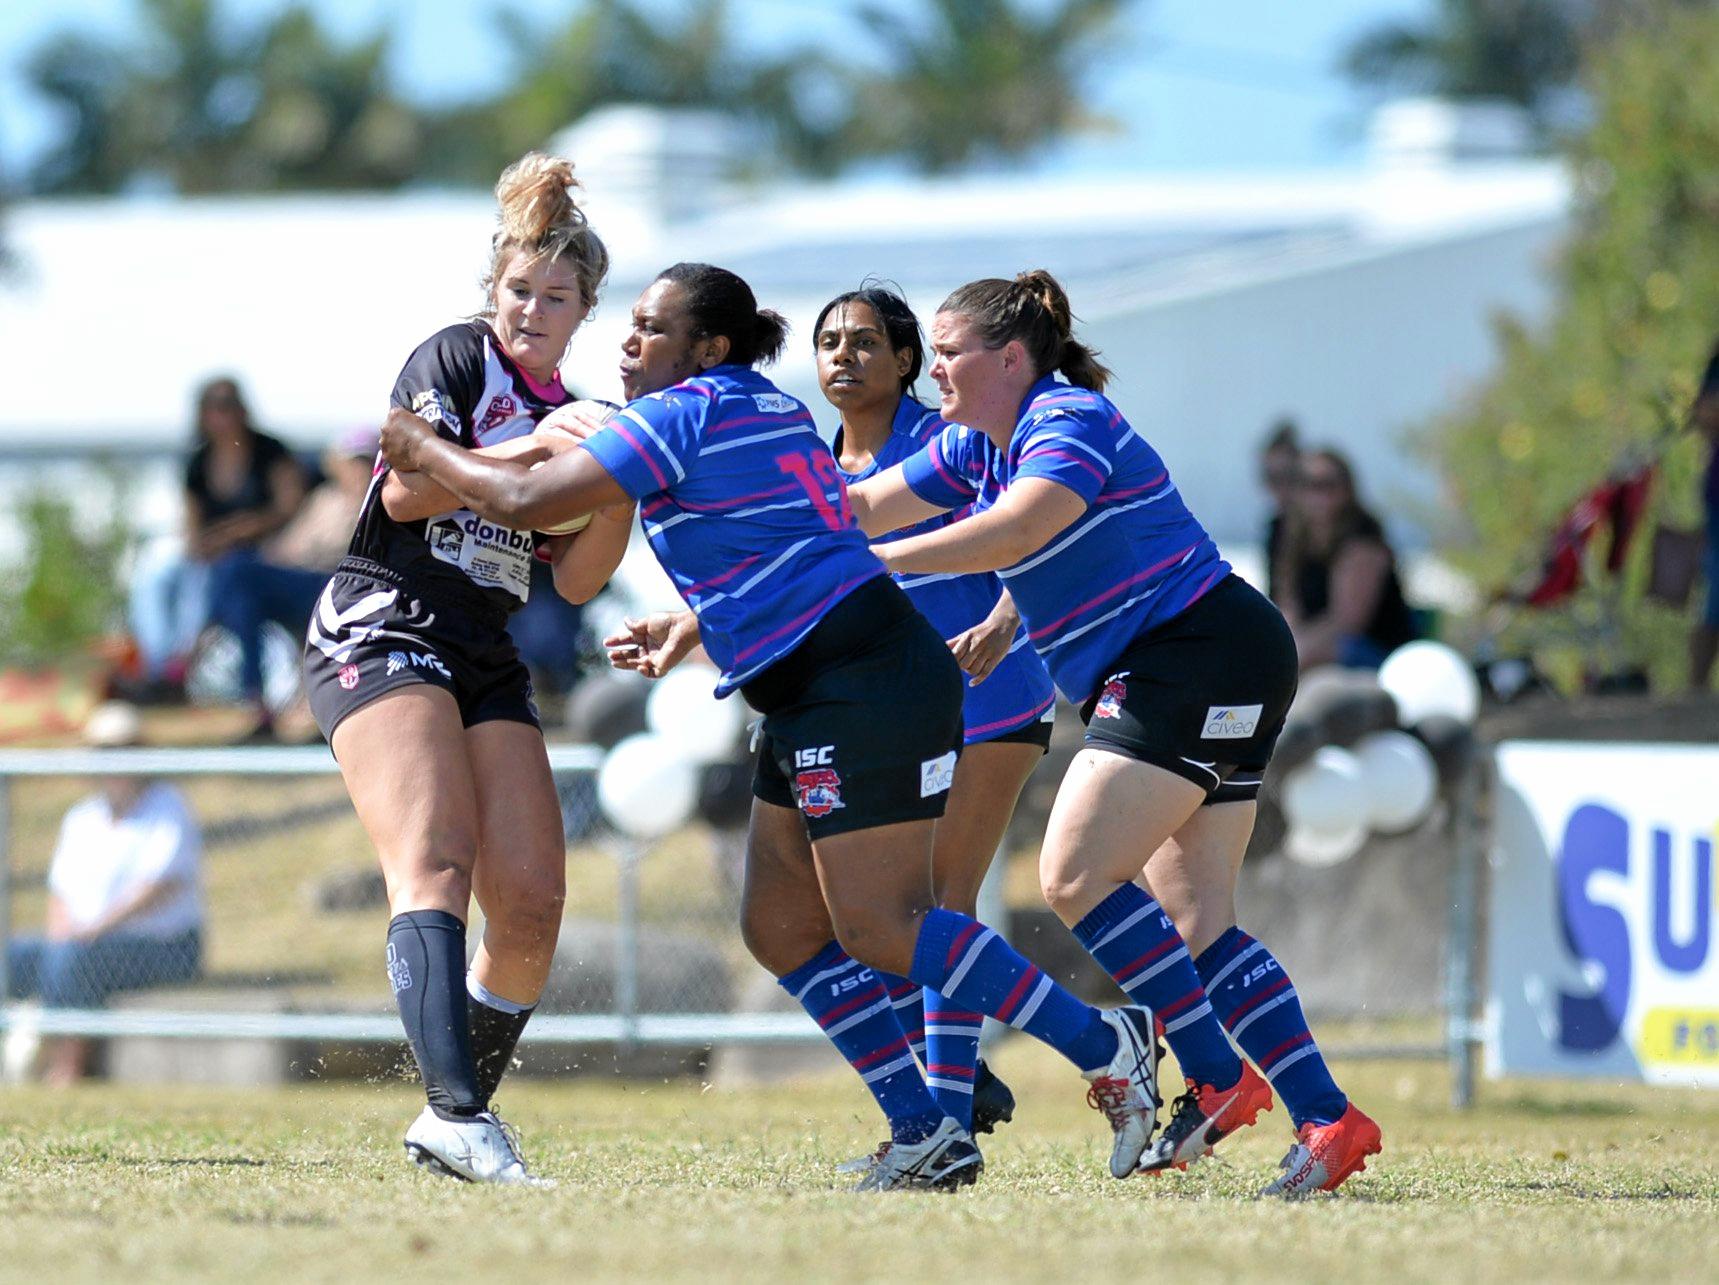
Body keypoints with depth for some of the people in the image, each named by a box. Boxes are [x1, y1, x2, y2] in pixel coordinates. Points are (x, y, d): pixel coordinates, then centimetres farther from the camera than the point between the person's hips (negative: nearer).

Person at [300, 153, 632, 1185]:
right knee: (435, 861, -24)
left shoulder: (568, 413, 18)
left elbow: (577, 578, 13)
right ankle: (459, 1111, -39)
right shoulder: (454, 359, -1)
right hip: (384, 630, -7)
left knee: (532, 902, -5)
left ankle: (452, 1123, 5)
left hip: (488, 664, 7)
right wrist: (538, 449, -15)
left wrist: (621, 487, -3)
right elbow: (405, 490, -14)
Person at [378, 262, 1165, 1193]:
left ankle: (1104, 1045, -7)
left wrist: (424, 450, 2)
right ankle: (925, 1136, 6)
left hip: (869, 687, -10)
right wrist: (690, 626, 31)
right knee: (783, 927, 7)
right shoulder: (763, 408, 18)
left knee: (879, 927, -13)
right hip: (817, 699, 10)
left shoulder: (684, 413, -11)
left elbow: (528, 502, -13)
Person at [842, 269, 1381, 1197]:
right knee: (1194, 921, 4)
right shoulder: (973, 449, 14)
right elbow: (856, 509, 15)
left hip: (1203, 656, -10)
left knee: (1075, 879, -15)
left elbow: (1015, 531, -31)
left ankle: (1218, 1078, -12)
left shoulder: (1070, 424, -14)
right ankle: (1327, 1119, -1)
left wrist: (872, 562, -33)